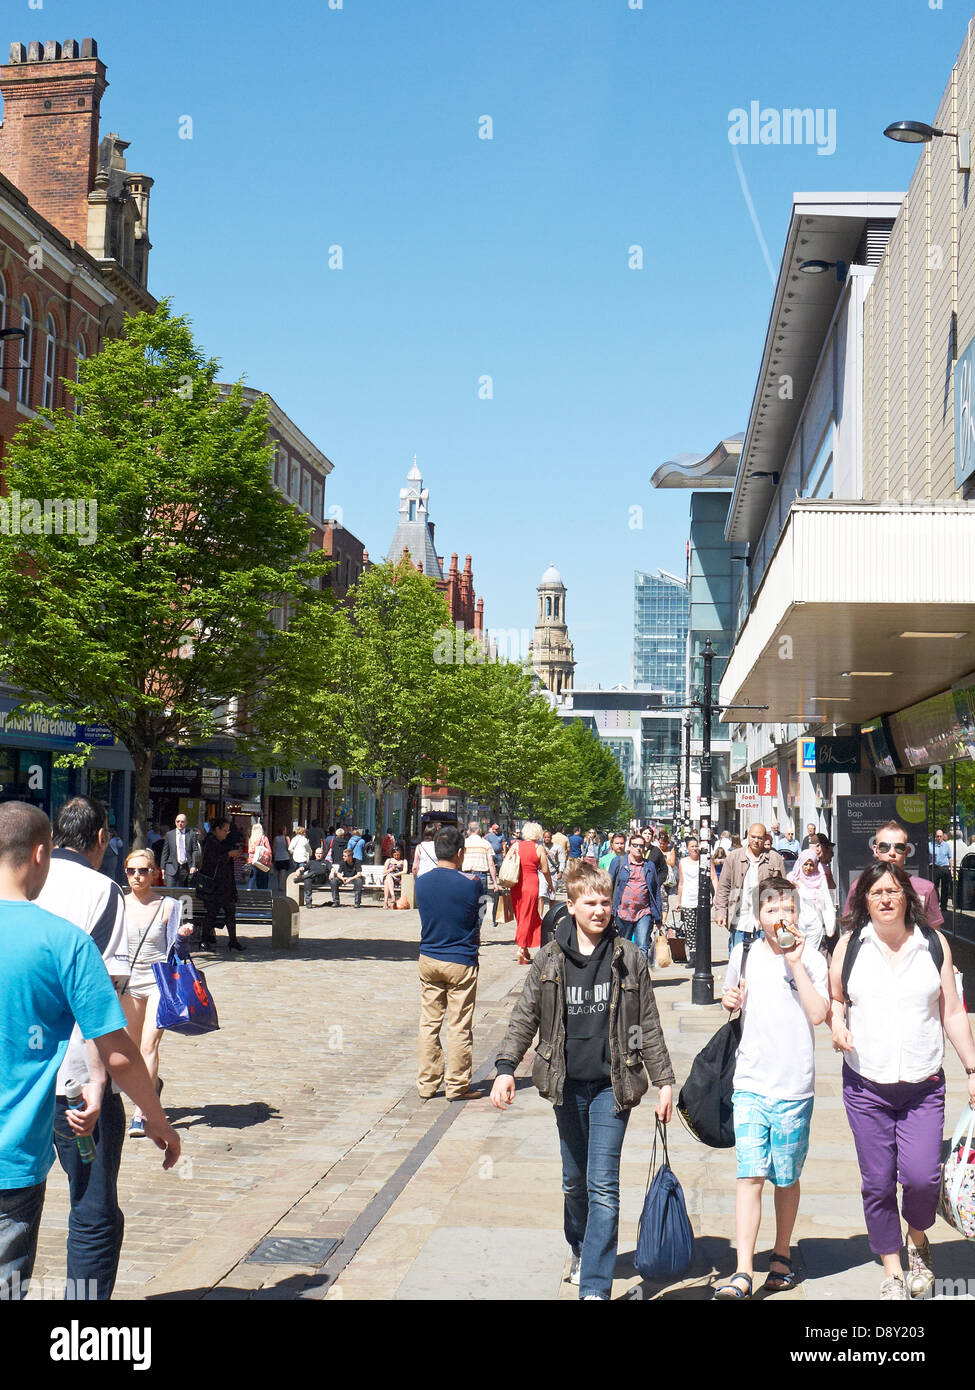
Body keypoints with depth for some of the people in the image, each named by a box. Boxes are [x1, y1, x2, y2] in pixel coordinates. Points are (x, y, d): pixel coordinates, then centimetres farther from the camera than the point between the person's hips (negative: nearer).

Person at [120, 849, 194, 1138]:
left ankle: (140, 1114, -14)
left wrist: (183, 935, -16)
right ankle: (152, 1085, 43)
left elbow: (173, 946, 4)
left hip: (159, 980, -3)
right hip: (128, 981, 4)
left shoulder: (167, 905, -3)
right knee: (132, 1047, 12)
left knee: (149, 1044, -15)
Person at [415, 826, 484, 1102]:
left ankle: (427, 1083, 17)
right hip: (460, 962, -4)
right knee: (459, 1027, 4)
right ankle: (457, 1086, 10)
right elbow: (478, 924, -2)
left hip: (428, 959, 4)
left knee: (429, 1023, 12)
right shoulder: (470, 885, -15)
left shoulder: (421, 882, -2)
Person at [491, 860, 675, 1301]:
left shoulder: (627, 957, -2)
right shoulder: (549, 959, 0)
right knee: (574, 1180, 16)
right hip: (567, 1085, 2)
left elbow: (649, 1024, 4)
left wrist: (664, 1081, 4)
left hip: (612, 1085, -2)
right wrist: (505, 1068, -8)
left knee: (603, 1185, -7)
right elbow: (524, 1018, 4)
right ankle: (581, 1250, 42)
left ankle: (595, 1286, -5)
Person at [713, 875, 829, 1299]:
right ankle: (743, 1271, -9)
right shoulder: (744, 955, 6)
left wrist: (795, 964, -16)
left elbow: (818, 1014, -15)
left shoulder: (810, 959, -3)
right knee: (749, 1174, -8)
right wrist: (729, 999, 2)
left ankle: (782, 1255, 30)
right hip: (751, 1082, 1)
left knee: (786, 1178, 10)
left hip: (794, 1085, -1)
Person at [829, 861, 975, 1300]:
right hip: (866, 1086, 1)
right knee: (877, 1183, 4)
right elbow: (834, 998, 14)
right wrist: (837, 1023, -7)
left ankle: (917, 1240, 22)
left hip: (923, 1085, 0)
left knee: (922, 1177, -11)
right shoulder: (850, 945, 2)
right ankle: (892, 1271, 22)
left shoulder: (933, 943, 2)